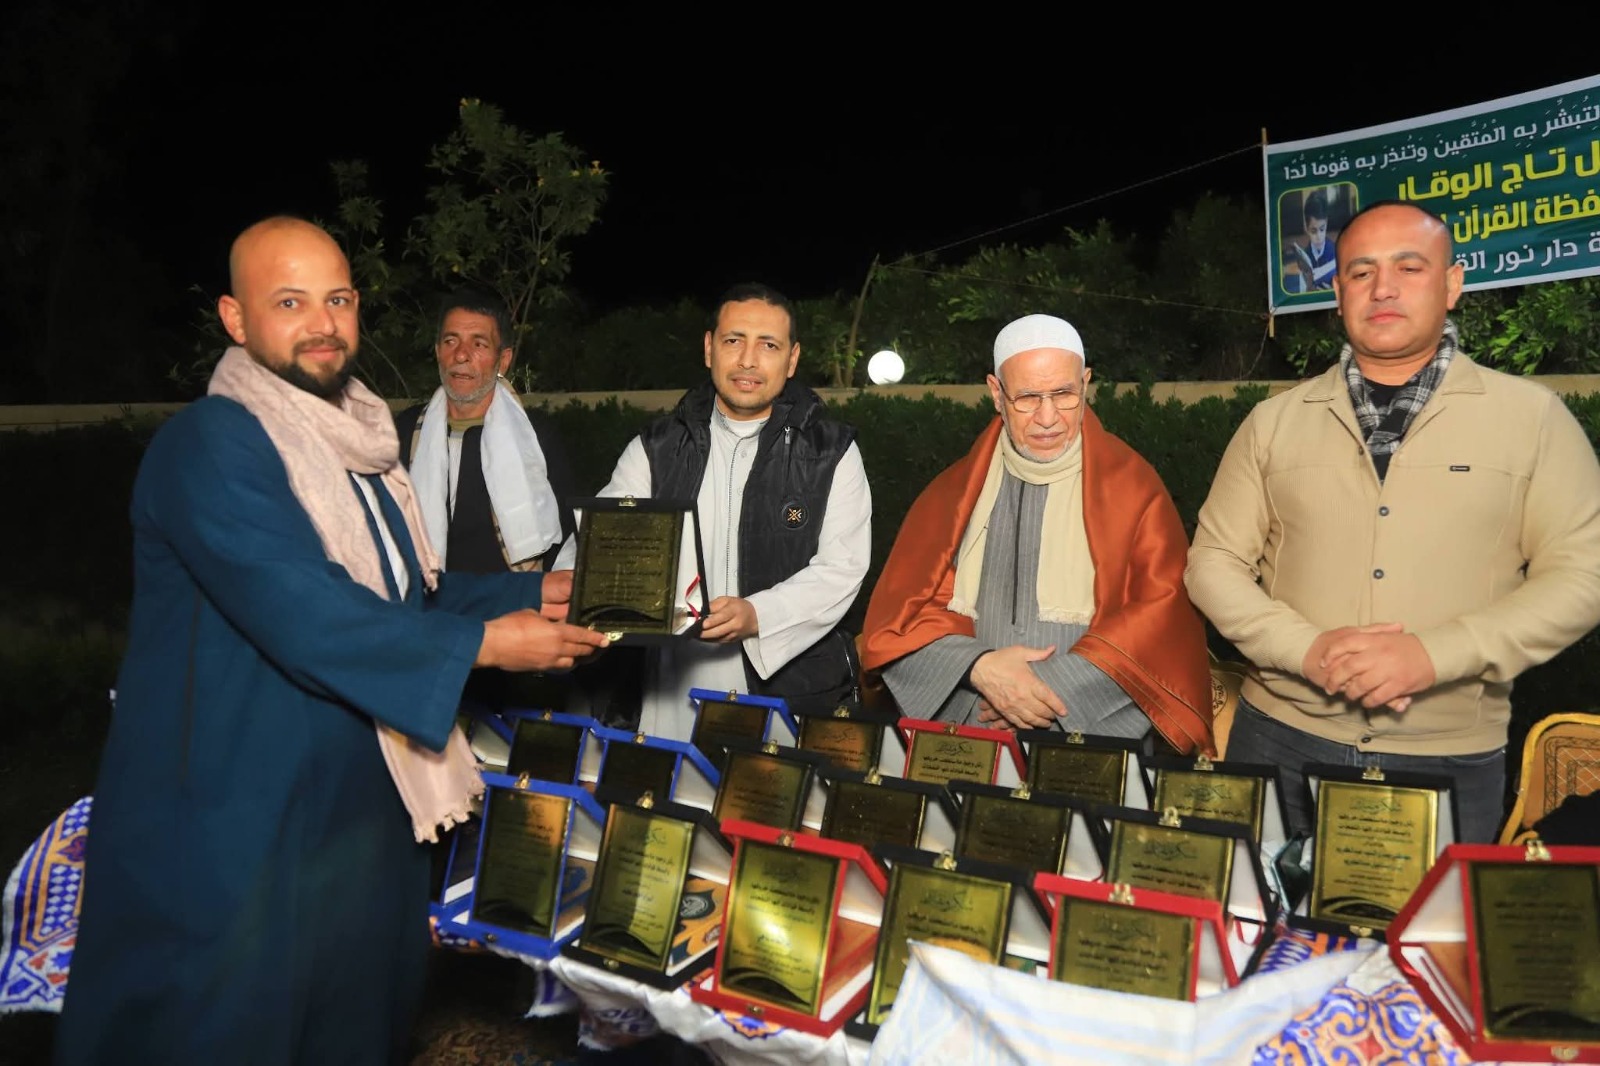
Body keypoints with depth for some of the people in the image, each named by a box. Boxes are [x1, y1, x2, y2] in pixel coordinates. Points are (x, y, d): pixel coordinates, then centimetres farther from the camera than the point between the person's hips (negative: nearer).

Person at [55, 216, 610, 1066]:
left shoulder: (359, 444, 10)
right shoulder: (208, 444, -18)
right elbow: (300, 613, -28)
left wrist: (532, 593, 2)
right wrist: (481, 644, -23)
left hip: (366, 802, 8)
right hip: (234, 823, -8)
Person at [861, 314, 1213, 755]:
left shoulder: (1133, 487, 6)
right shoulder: (955, 490, 11)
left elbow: (1162, 611, -2)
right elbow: (902, 608, 6)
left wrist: (1053, 684, -12)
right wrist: (978, 666, -11)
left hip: (1099, 733, -1)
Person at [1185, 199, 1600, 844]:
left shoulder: (1530, 416, 0)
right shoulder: (1275, 422, 4)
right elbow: (1214, 561, 2)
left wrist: (1433, 656, -17)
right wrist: (1308, 649, -14)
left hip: (1451, 760, -1)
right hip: (1282, 741, 1)